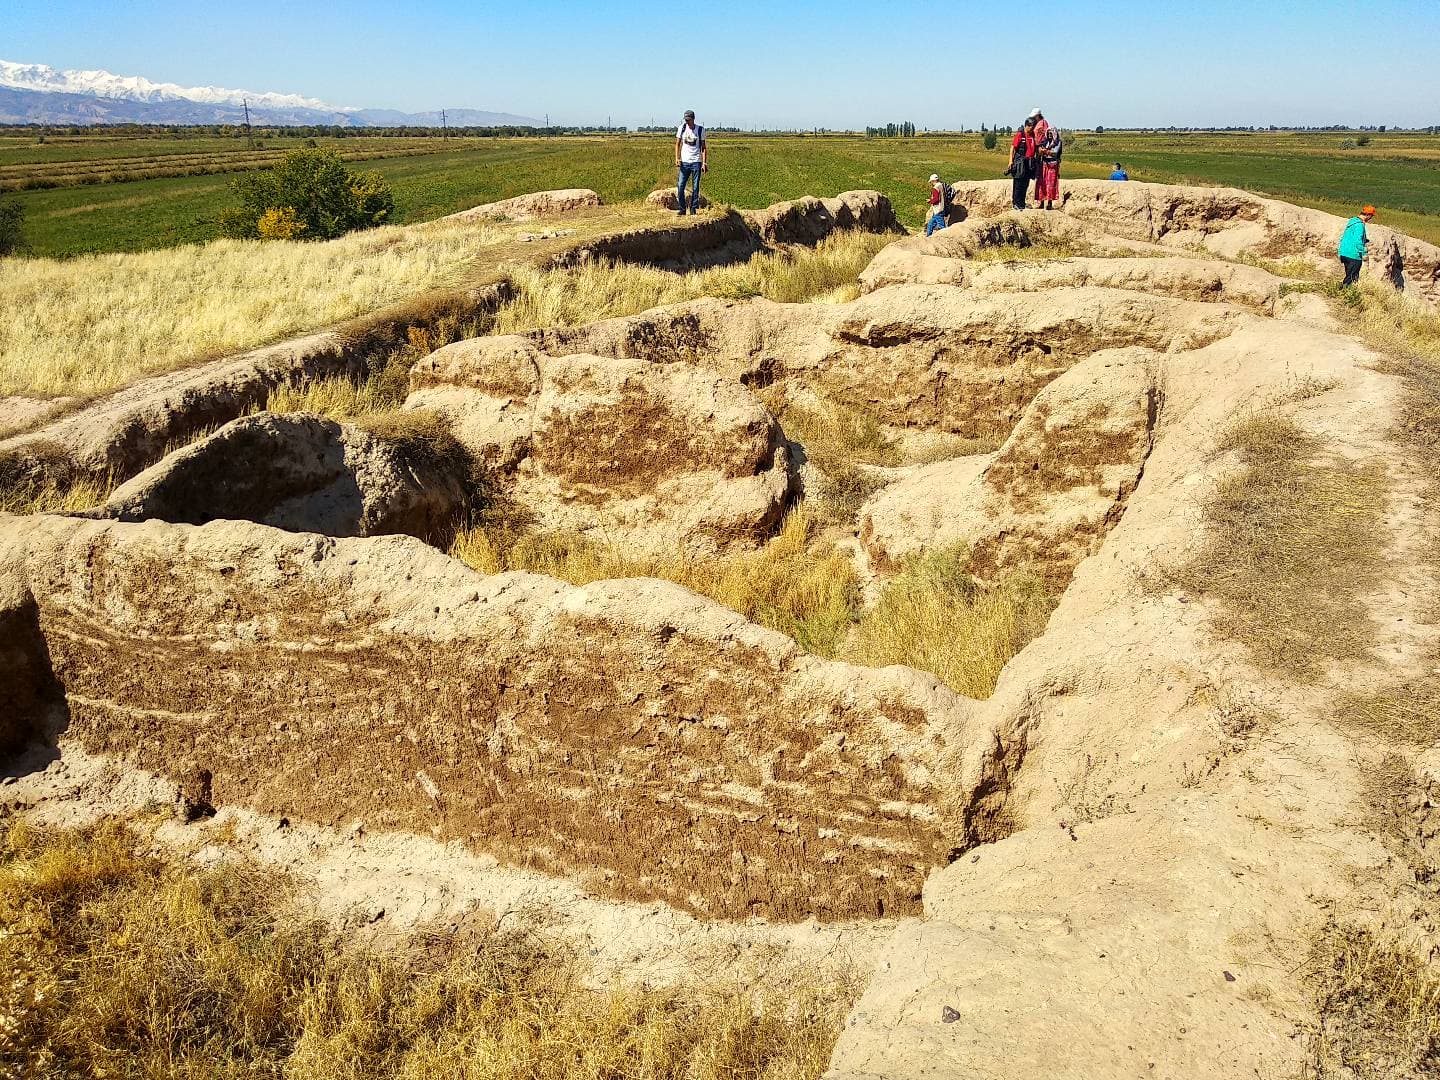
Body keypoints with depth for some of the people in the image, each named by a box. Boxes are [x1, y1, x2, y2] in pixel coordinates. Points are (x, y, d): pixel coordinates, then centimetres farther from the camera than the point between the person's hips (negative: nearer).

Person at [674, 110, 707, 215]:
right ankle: (682, 210, 5)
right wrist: (677, 158, -3)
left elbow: (703, 147, 2)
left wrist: (704, 163, -5)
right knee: (680, 187, -5)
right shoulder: (682, 128, 3)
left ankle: (693, 210, 7)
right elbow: (677, 144, 9)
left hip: (696, 162, -2)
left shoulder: (700, 130, -1)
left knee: (695, 188, -1)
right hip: (684, 162, 2)